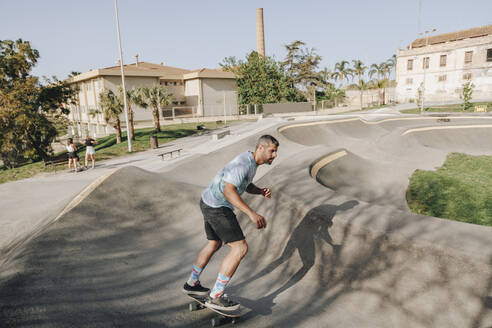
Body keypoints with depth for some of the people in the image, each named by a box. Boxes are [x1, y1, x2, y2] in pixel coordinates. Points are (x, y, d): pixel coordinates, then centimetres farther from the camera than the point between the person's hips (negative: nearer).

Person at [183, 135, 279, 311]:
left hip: (209, 203, 11)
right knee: (240, 248, -9)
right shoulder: (243, 163, -22)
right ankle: (215, 296, 0)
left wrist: (262, 191, 1)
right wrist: (252, 214, -41)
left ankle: (192, 283, 41)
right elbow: (229, 191, -33)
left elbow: (247, 186, 22)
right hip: (217, 208, -11)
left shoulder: (252, 161, 10)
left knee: (214, 244, 25)